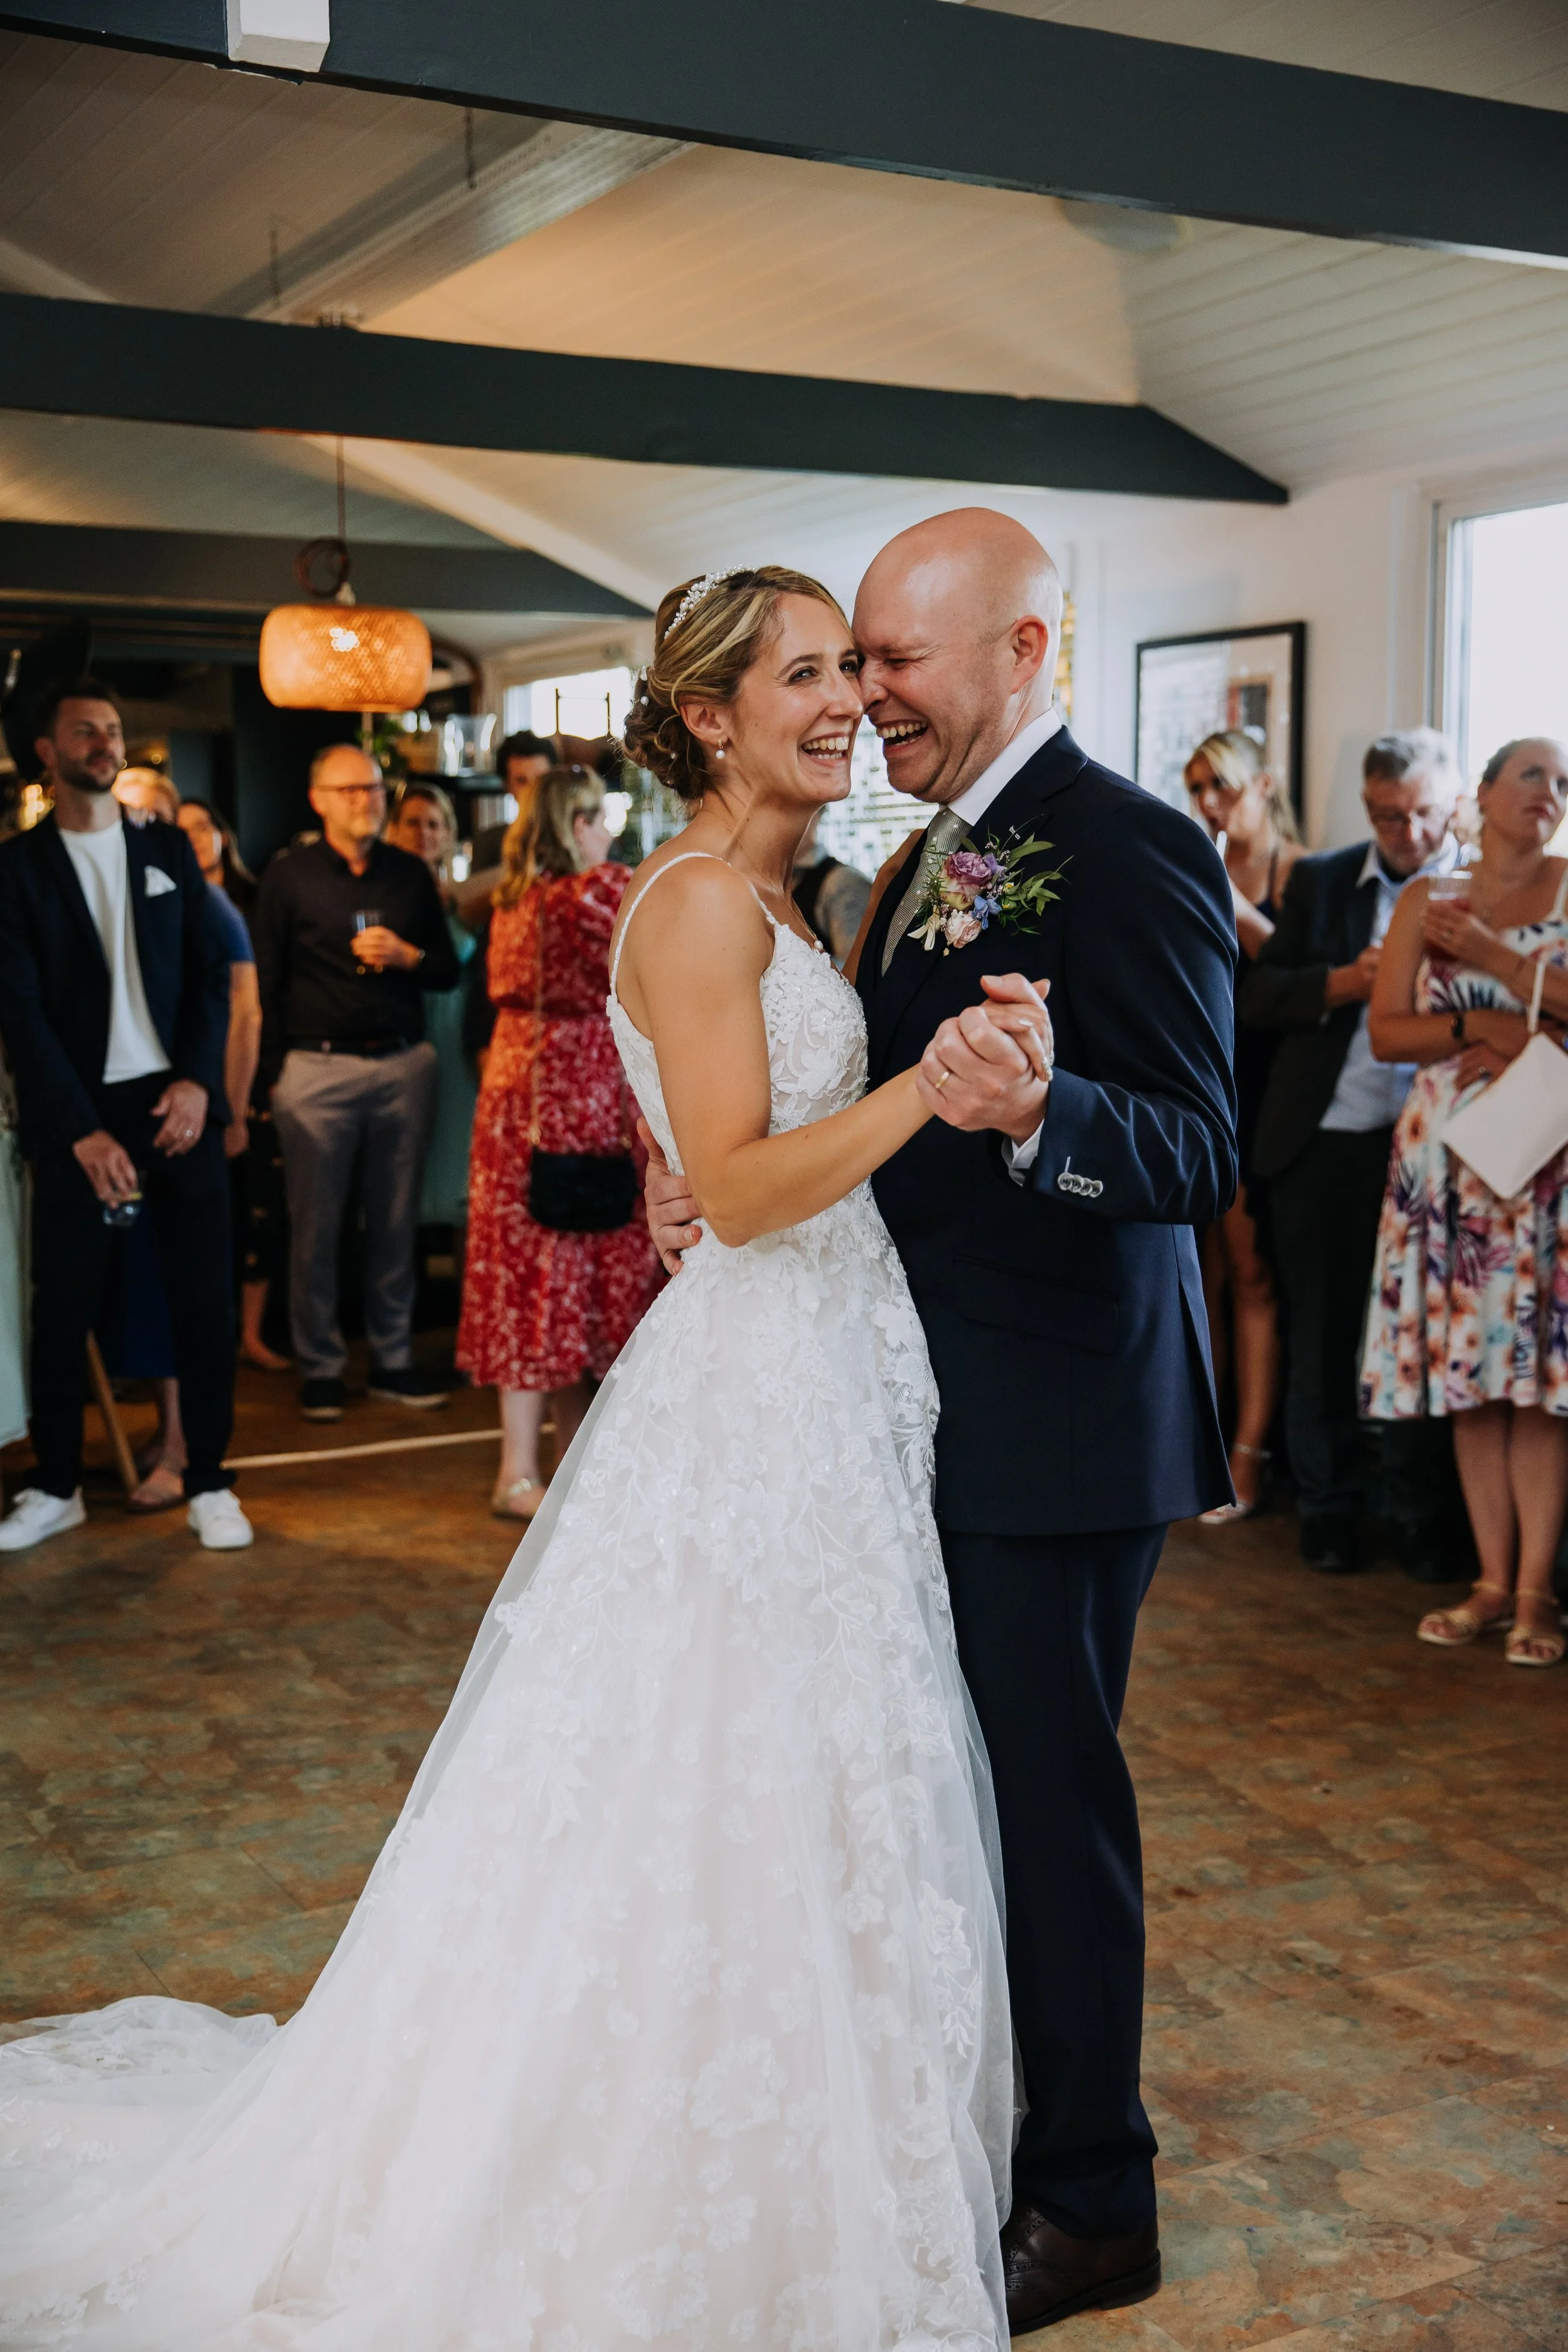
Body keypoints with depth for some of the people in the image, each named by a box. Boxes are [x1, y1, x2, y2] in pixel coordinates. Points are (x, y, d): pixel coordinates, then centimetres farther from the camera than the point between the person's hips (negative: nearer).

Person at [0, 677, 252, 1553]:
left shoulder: (169, 849, 11)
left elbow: (212, 971, 8)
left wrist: (198, 1081, -8)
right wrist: (83, 1131, -11)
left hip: (179, 1104, 2)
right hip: (79, 1117, -2)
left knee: (206, 1299, 2)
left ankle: (209, 1482, 13)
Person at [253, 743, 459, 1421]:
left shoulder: (410, 874, 10)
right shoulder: (288, 877, 1)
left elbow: (448, 970, 12)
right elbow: (266, 982, 1)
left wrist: (405, 955, -8)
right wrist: (274, 1072, -4)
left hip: (403, 1064, 3)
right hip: (317, 1068, -3)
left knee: (397, 1220, 7)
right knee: (315, 1226, 0)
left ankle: (392, 1360, 16)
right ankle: (320, 1367, 10)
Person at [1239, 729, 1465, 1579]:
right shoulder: (1319, 881, 9)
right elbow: (1254, 996, 4)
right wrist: (1344, 982, -11)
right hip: (1322, 1144, 2)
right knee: (1321, 1334, 10)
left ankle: (1422, 1517, 16)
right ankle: (1328, 1509, 22)